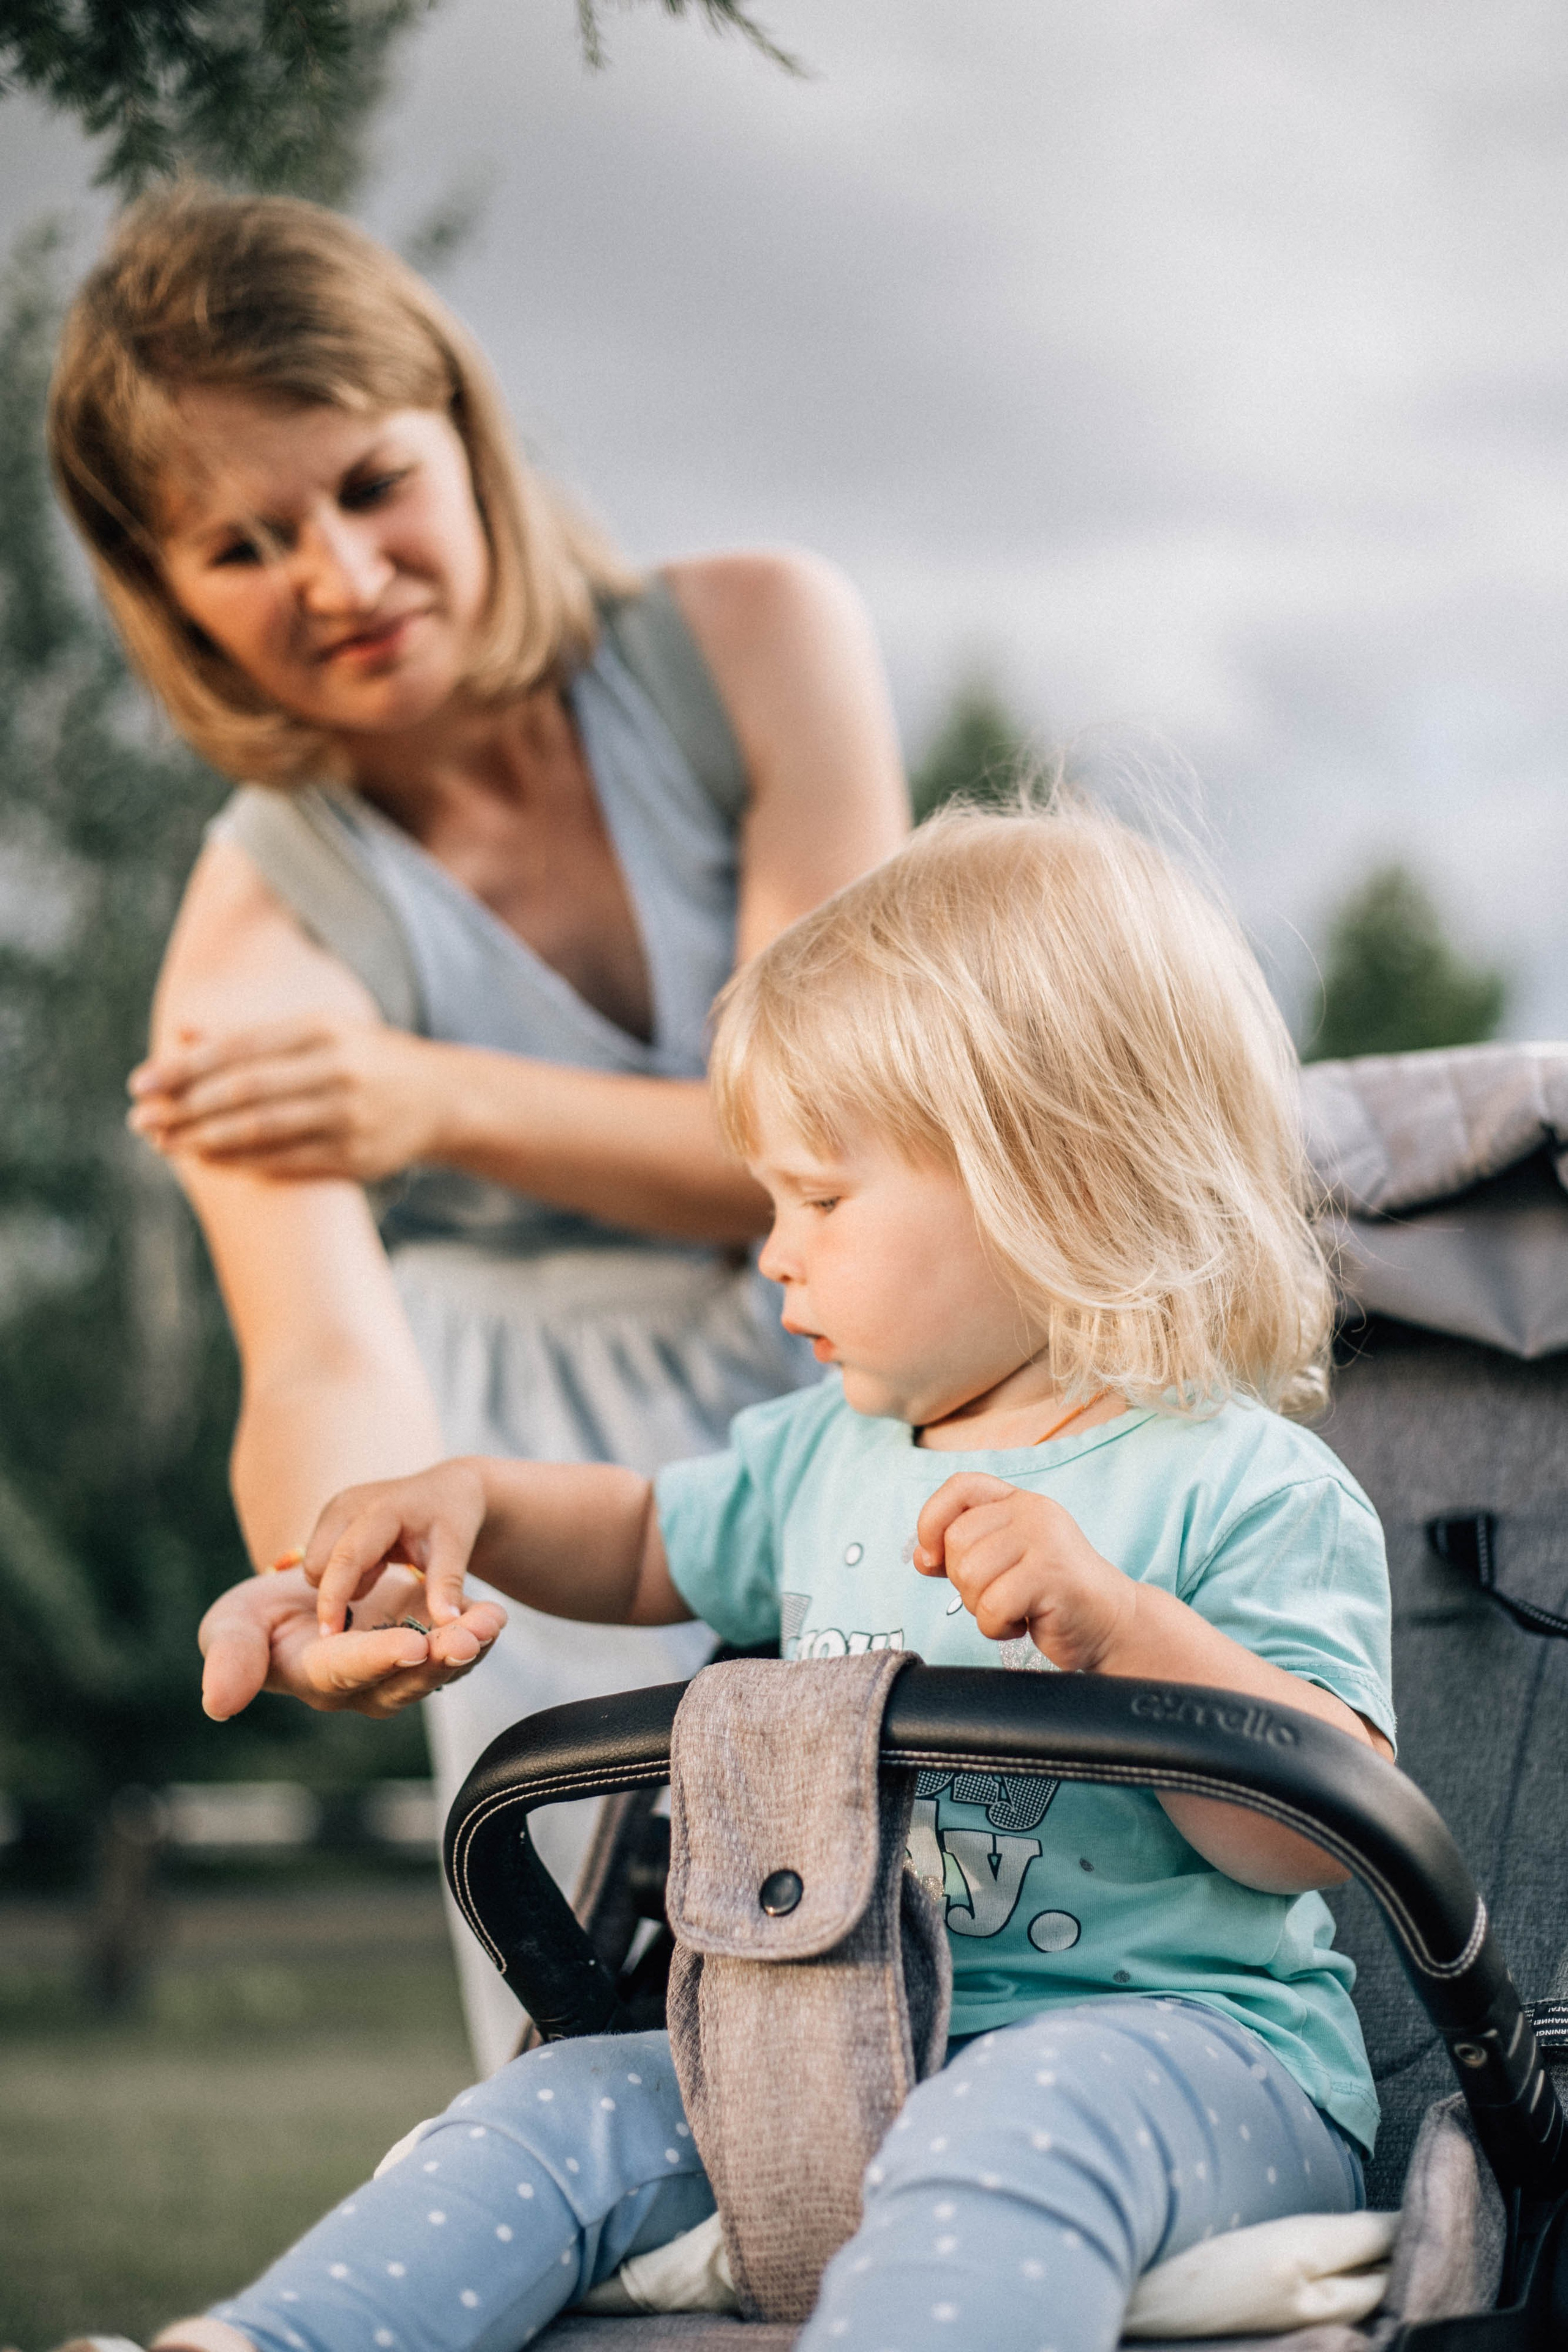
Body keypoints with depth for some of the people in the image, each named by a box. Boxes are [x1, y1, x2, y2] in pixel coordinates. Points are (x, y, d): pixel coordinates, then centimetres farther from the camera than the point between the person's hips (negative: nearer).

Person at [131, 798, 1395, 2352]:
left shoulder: (1249, 1491, -7)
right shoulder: (824, 1457, 17)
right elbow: (649, 1545, 37)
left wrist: (1118, 1625, -29)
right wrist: (474, 1502, 17)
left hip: (1186, 2042, -7)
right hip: (836, 2046, 8)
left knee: (1016, 2128, -39)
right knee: (564, 2111, -11)